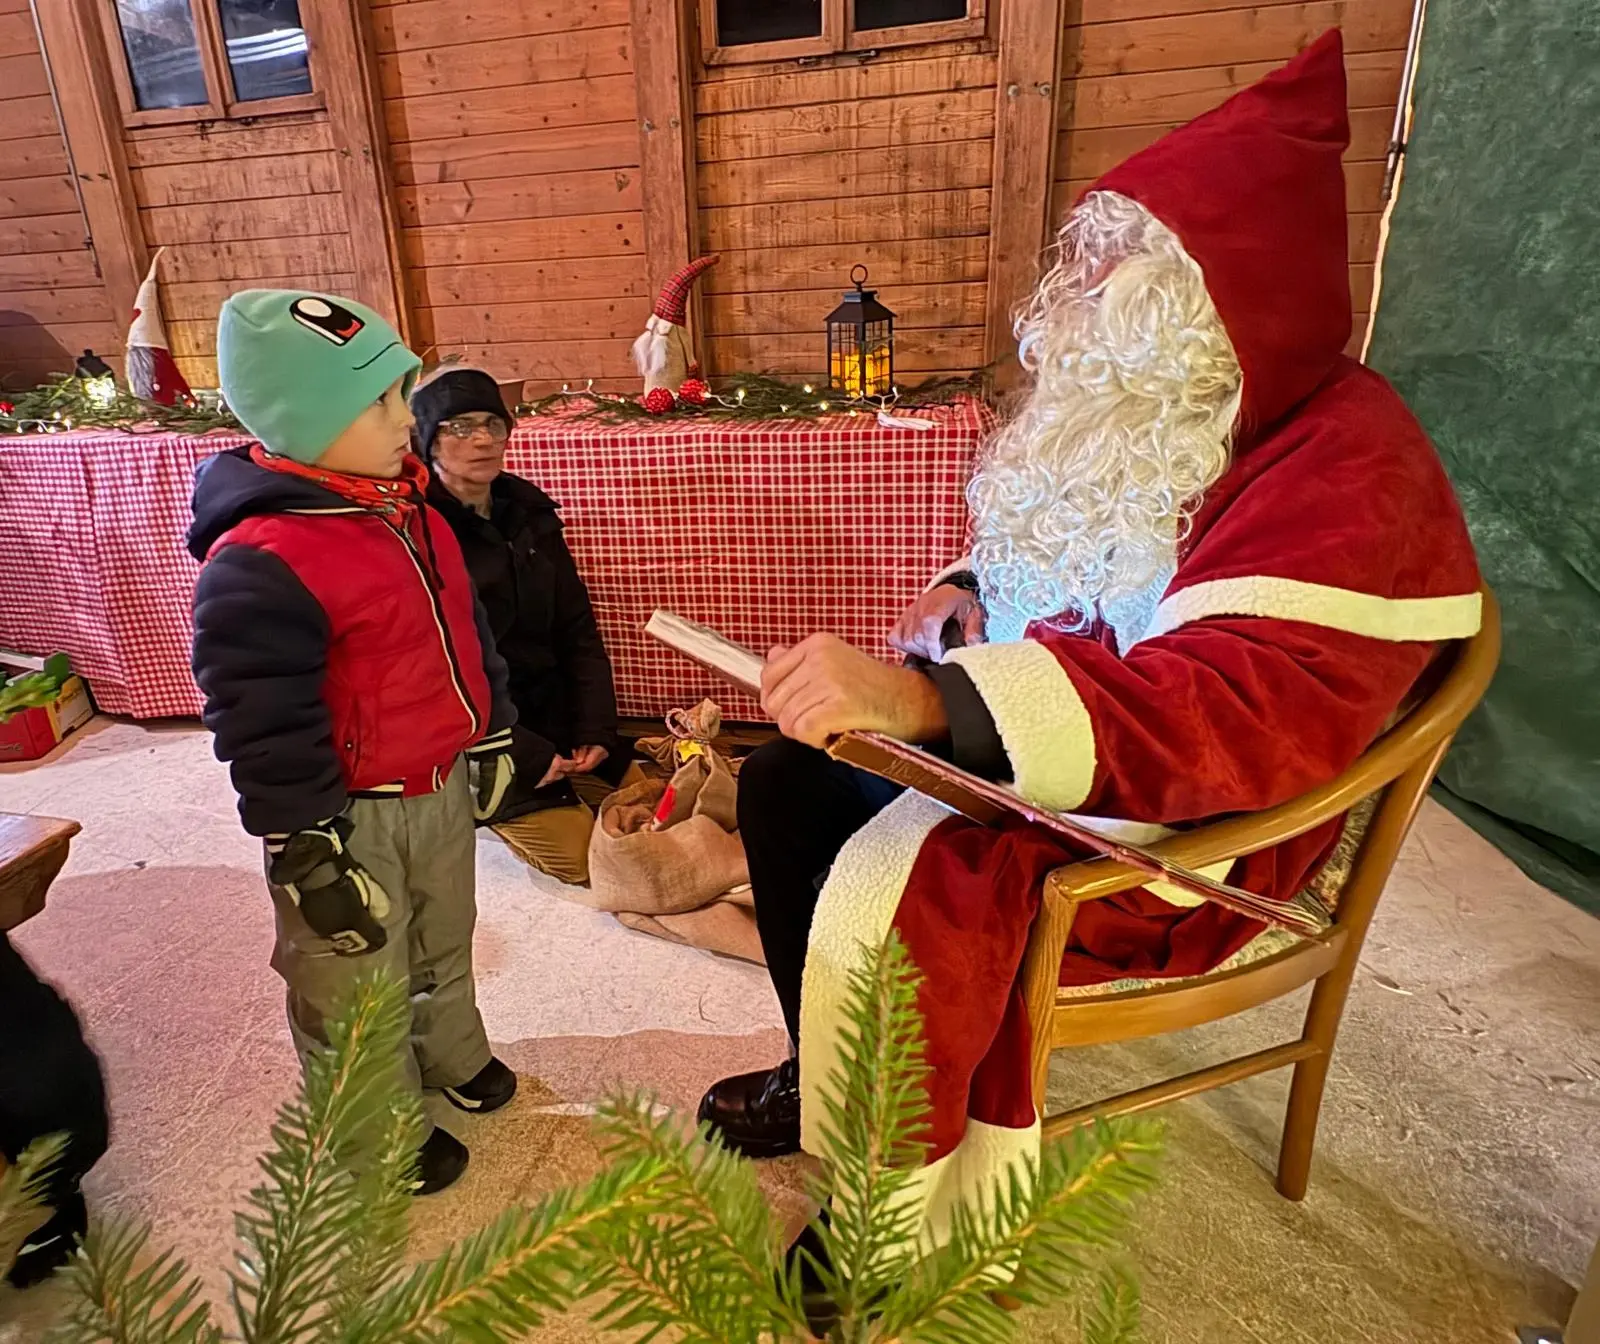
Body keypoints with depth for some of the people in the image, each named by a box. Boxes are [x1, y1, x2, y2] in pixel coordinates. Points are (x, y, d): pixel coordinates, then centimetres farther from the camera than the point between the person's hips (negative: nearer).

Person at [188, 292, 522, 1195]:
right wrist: (311, 858, -19)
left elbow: (465, 629, 11)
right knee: (358, 992, 15)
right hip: (348, 819, -8)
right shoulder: (259, 565, -26)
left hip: (443, 786, 8)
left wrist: (491, 738, 14)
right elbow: (266, 733, -24)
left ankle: (453, 1055, 55)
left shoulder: (408, 510, 1)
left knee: (445, 943, 29)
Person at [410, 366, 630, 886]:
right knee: (589, 856, -13)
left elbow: (578, 630, 5)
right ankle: (493, 807, 13)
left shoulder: (528, 509, 4)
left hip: (553, 711, 6)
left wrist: (595, 730, -5)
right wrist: (522, 754, -19)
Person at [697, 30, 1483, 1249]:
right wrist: (967, 598, -5)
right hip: (1032, 760, 9)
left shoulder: (1347, 472, -20)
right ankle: (823, 1080, 21)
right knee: (787, 779, 3)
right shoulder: (1157, 410, 6)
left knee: (881, 906, -27)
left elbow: (1243, 711, -35)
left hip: (1184, 834, -8)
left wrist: (929, 700, -46)